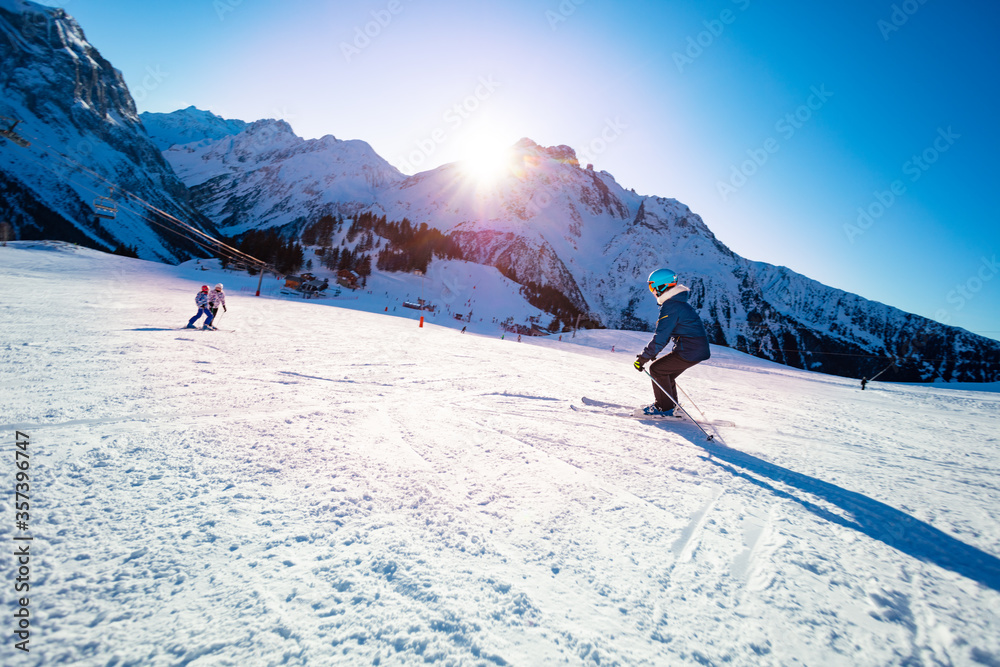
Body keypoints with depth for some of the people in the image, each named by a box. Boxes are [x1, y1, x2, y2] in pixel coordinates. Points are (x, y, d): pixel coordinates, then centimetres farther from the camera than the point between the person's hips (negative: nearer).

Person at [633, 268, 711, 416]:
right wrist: (651, 353, 20)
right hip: (699, 349, 10)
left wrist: (643, 358, -17)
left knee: (656, 369, -3)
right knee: (666, 373, 18)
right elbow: (665, 333, 21)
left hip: (689, 351, -10)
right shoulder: (678, 302, 15)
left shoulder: (670, 307, -18)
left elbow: (660, 337, -23)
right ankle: (671, 405, 27)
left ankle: (664, 408, 4)